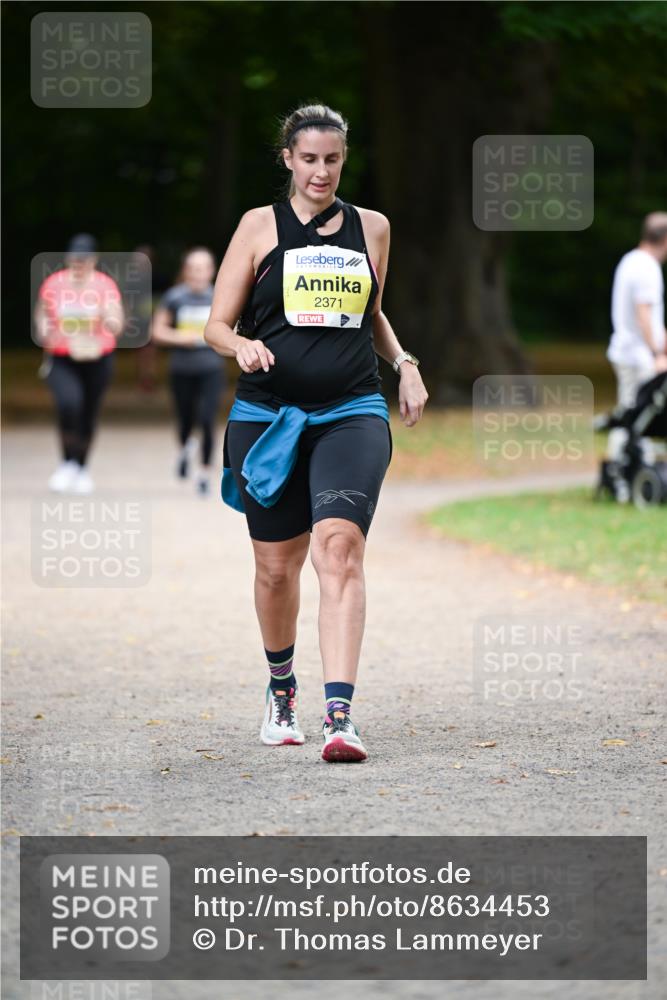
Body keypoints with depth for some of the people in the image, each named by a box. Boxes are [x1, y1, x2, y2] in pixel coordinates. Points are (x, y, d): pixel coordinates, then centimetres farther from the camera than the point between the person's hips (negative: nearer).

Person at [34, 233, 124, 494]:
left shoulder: (106, 286, -6)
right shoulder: (53, 284, -5)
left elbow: (117, 328, -8)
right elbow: (41, 314, 12)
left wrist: (108, 317, -30)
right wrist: (43, 331, -9)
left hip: (97, 361, 1)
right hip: (61, 361, -1)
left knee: (89, 416, 10)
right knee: (69, 402, -26)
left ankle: (82, 469, 33)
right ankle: (68, 463, -9)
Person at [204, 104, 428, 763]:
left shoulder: (371, 228, 11)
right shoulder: (261, 226, 3)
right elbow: (216, 325, 2)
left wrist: (404, 363, 10)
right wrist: (243, 346, -19)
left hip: (351, 414, 0)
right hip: (267, 416, 0)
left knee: (339, 547, -20)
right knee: (277, 567, 7)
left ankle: (339, 713, -28)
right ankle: (281, 686, 36)